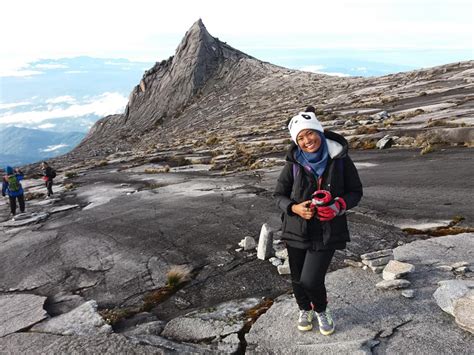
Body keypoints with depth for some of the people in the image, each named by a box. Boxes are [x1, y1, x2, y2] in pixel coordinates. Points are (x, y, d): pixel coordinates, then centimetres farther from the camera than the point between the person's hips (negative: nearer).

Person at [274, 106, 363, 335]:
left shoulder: (340, 159, -9)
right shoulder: (293, 163, -8)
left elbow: (356, 192, 1)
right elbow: (279, 194, 1)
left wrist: (339, 205, -19)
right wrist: (294, 207, -19)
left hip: (327, 231, -2)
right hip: (297, 230, 2)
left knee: (311, 280, -8)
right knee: (298, 279, 16)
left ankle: (322, 310, 29)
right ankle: (305, 310, 50)